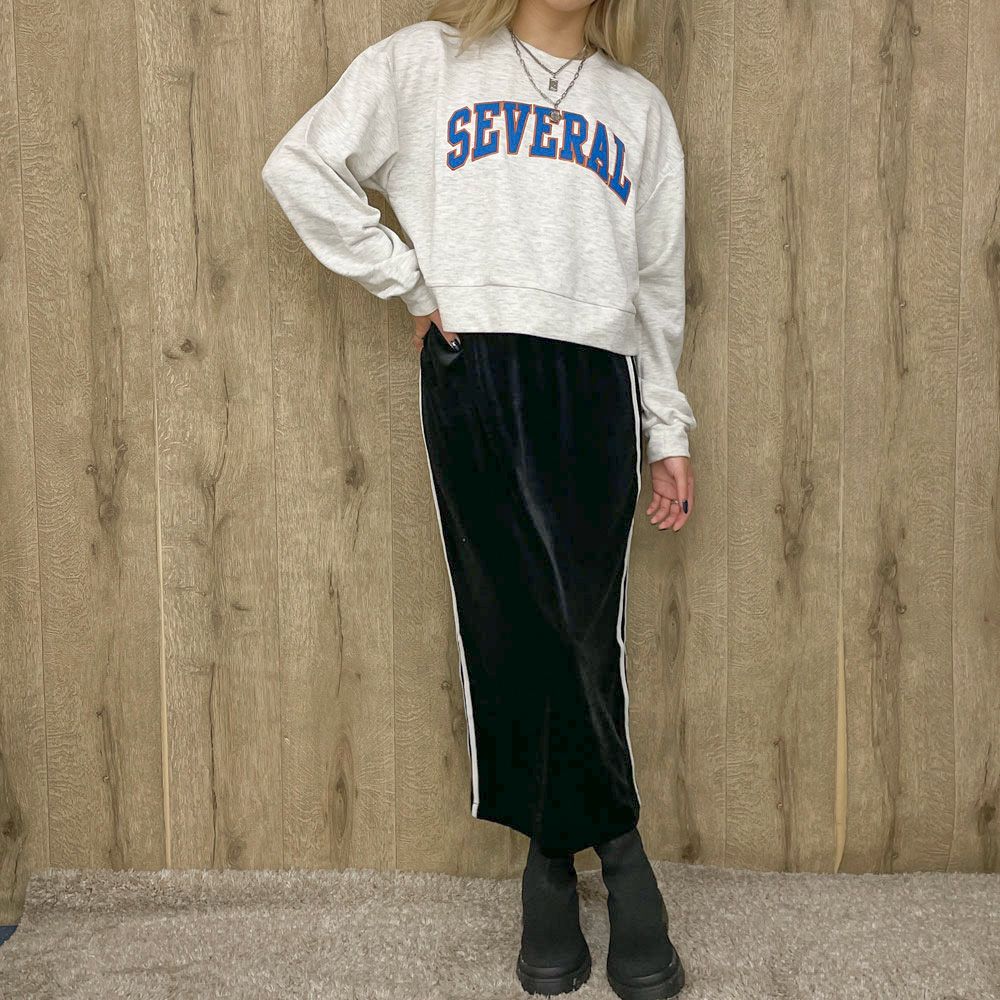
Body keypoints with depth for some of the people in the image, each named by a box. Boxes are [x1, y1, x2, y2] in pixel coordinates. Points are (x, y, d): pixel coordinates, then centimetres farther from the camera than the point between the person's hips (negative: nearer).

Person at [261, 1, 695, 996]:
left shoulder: (638, 105, 21)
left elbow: (658, 281, 20)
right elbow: (301, 165, 6)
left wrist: (668, 431, 16)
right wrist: (410, 282, 2)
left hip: (596, 383, 2)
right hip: (474, 371, -2)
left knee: (583, 636, -5)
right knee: (512, 627, -4)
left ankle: (556, 858, 11)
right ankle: (614, 851, 12)